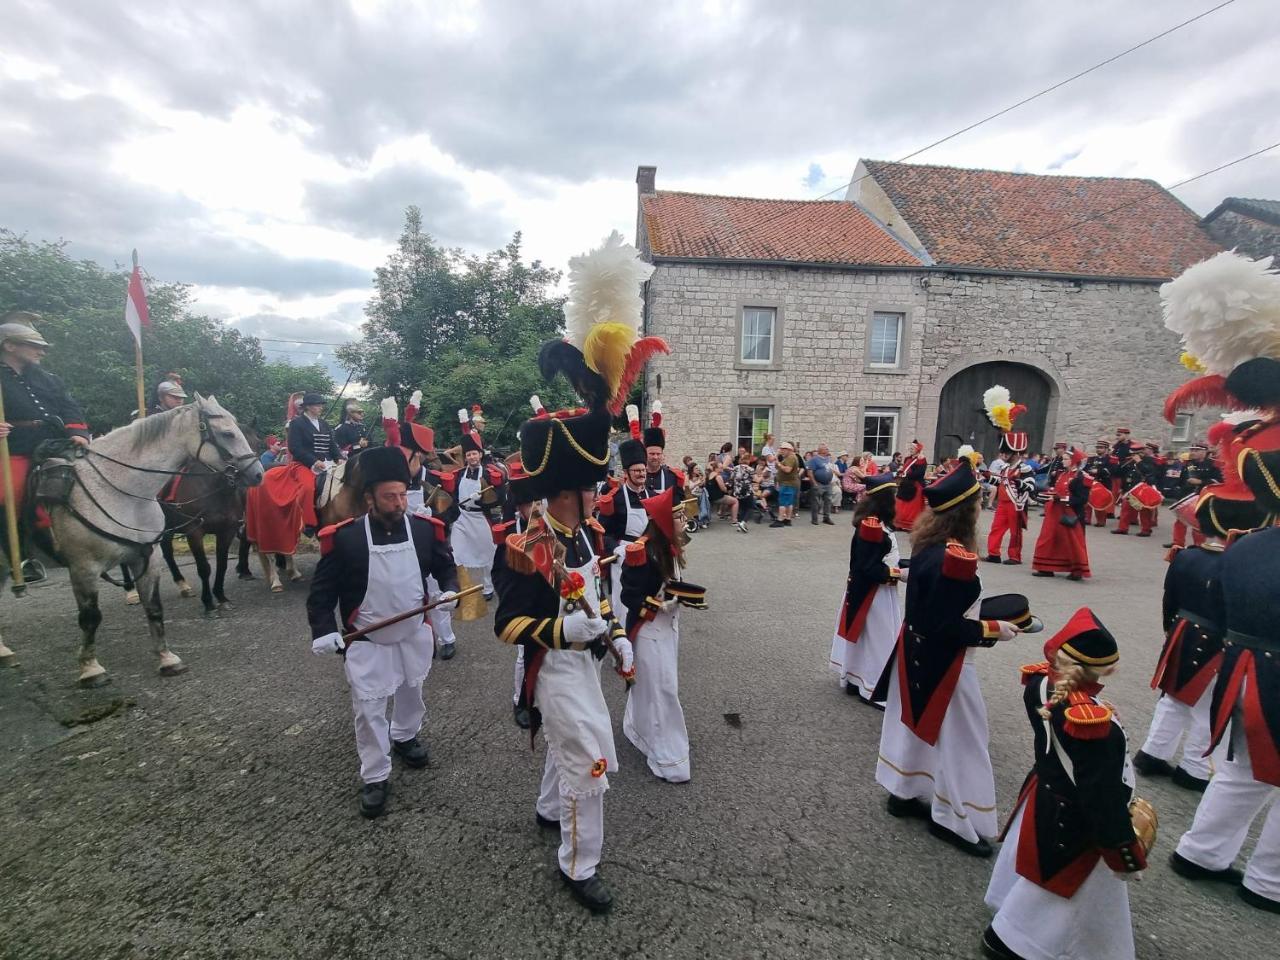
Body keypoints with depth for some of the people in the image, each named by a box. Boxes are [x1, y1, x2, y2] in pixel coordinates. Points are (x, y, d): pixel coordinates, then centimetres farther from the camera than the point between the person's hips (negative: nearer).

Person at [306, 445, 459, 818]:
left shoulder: (425, 529, -12)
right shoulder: (343, 537, -19)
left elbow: (445, 566, 3)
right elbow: (322, 589, -10)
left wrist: (450, 590, -16)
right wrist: (324, 632, -19)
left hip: (414, 634, 3)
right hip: (366, 641, -3)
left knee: (411, 692, 24)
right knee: (369, 710, 5)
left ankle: (405, 737, 52)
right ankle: (375, 778, 25)